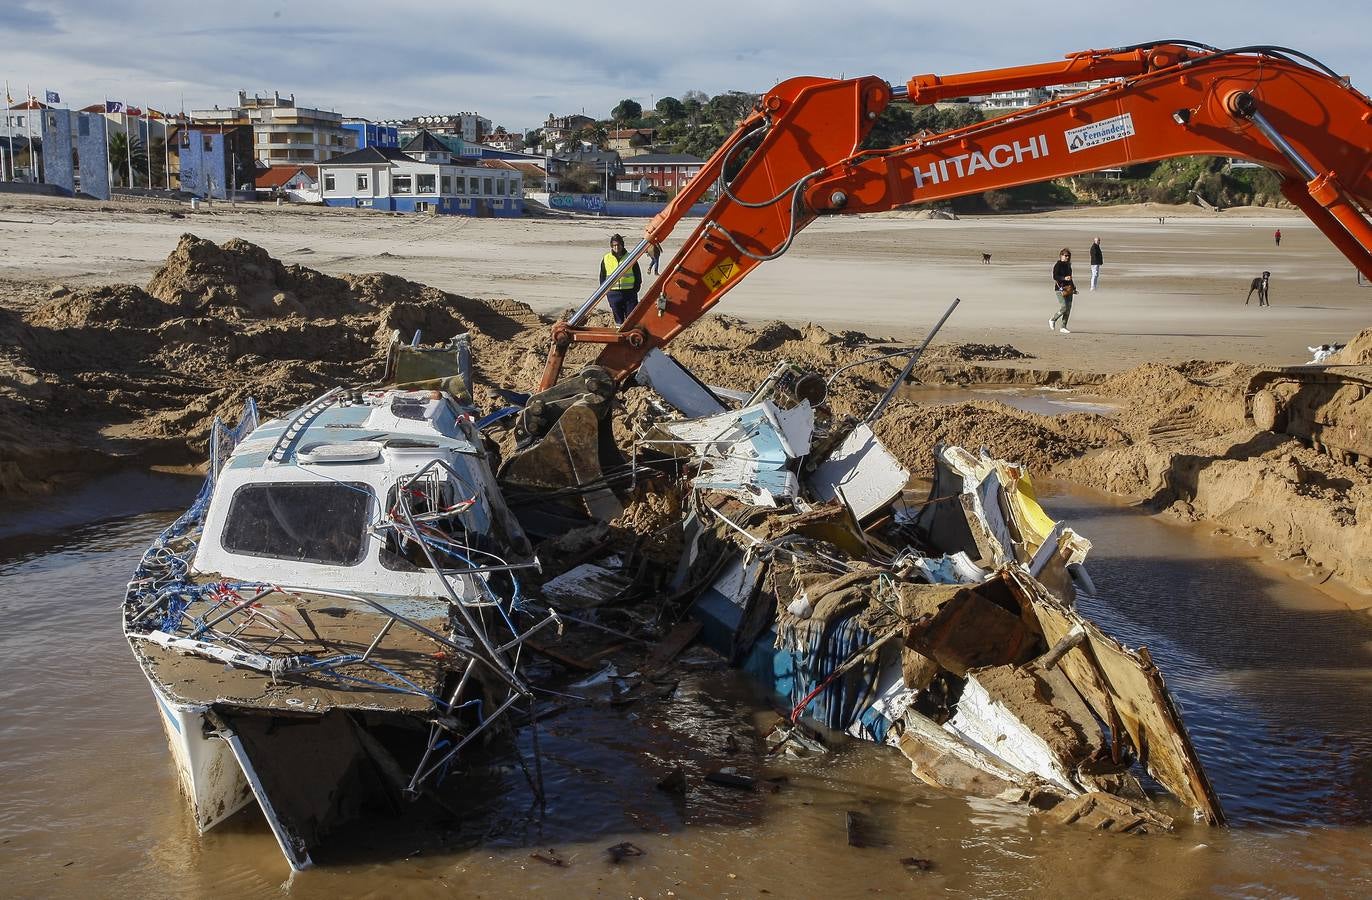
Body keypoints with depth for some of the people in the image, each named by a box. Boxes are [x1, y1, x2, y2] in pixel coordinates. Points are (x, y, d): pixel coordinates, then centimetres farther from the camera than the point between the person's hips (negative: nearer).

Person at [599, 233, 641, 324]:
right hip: (613, 294, 1)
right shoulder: (606, 259, 5)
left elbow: (638, 276, 8)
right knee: (618, 319, 6)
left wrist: (635, 289, -1)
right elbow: (602, 277, 12)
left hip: (629, 292, -1)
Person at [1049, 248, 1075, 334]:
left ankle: (1063, 327, 9)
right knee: (1064, 307, -14)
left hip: (1068, 288, 8)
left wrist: (1073, 287, 23)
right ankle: (1052, 320, 10)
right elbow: (1055, 276, -15)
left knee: (1068, 308, 3)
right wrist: (1064, 278, -28)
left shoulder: (1068, 265, 17)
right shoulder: (1058, 265, -7)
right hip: (1060, 288, -8)